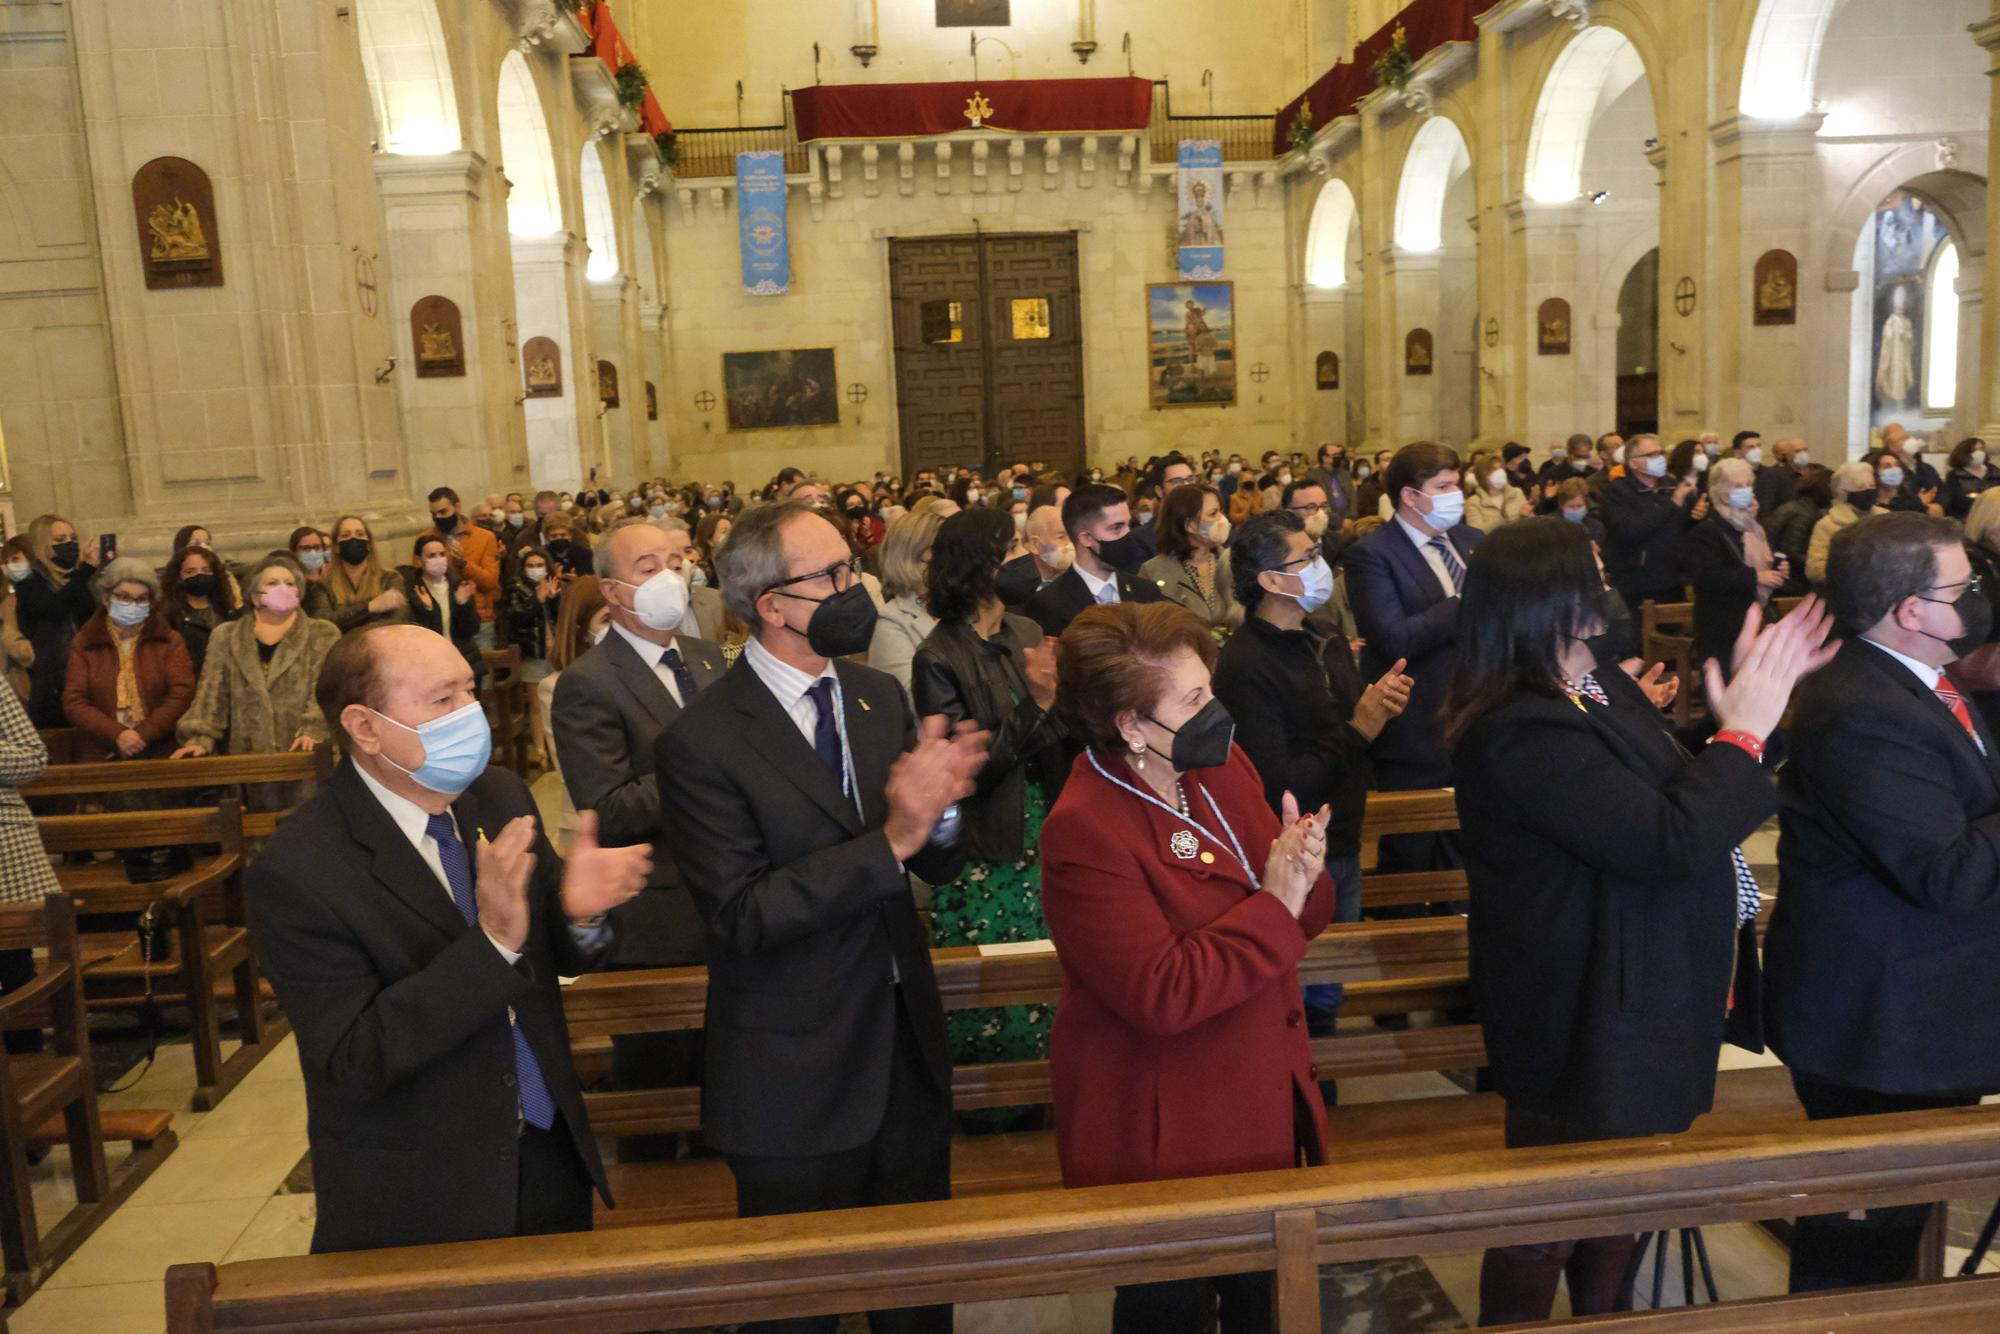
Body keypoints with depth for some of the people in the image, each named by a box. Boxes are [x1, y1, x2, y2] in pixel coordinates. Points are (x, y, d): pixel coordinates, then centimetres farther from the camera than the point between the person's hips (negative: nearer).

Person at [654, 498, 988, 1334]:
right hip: (798, 1086, -5)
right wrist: (891, 839, -30)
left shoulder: (878, 696, 1)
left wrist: (940, 805, -19)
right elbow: (741, 917, -24)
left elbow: (936, 866, 4)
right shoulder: (701, 744, -18)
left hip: (908, 1050, 6)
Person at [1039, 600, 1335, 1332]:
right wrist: (1274, 903, -26)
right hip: (1162, 1126, -7)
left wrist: (1302, 874, -17)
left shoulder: (1223, 765, -1)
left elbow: (1297, 919, 6)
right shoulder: (1085, 831, -25)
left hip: (1260, 1095, 7)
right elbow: (1162, 995, -28)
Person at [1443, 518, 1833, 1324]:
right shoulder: (1524, 731, -31)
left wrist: (1754, 694, -1)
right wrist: (1743, 732, -22)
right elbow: (1668, 842, -33)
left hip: (1628, 997, 10)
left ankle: (1607, 1314, 50)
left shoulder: (1593, 684, 1)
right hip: (1584, 1017, -10)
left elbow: (1675, 789, 8)